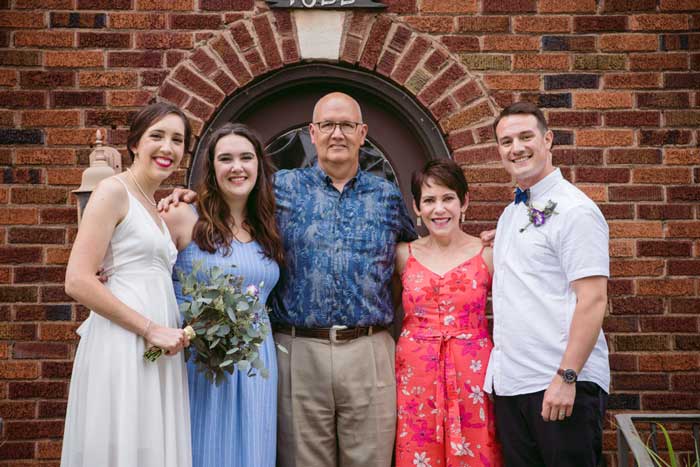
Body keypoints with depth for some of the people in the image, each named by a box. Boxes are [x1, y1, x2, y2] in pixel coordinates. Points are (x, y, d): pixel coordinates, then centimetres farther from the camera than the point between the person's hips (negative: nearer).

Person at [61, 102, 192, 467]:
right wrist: (150, 329, -15)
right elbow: (78, 281, -15)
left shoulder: (152, 207, 19)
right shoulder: (114, 191, -6)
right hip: (122, 347, -8)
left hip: (158, 349, 8)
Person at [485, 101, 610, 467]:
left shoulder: (574, 210, -9)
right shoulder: (510, 214, 16)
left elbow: (592, 301, -16)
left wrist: (566, 376, -21)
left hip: (560, 385, -8)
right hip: (509, 382, 8)